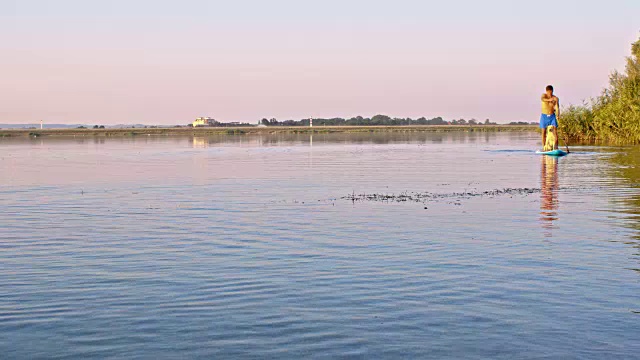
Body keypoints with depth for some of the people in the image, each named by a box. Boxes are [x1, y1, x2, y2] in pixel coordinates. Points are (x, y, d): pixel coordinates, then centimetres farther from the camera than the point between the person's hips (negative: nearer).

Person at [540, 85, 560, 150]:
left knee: (555, 129, -16)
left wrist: (558, 115, -34)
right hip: (544, 116, 0)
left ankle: (556, 146, -23)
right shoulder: (544, 95, -5)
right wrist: (548, 100, -52)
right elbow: (542, 99, -30)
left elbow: (557, 108, -14)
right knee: (544, 132, 2)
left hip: (552, 116, 0)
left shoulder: (555, 98, -4)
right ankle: (544, 147, 9)